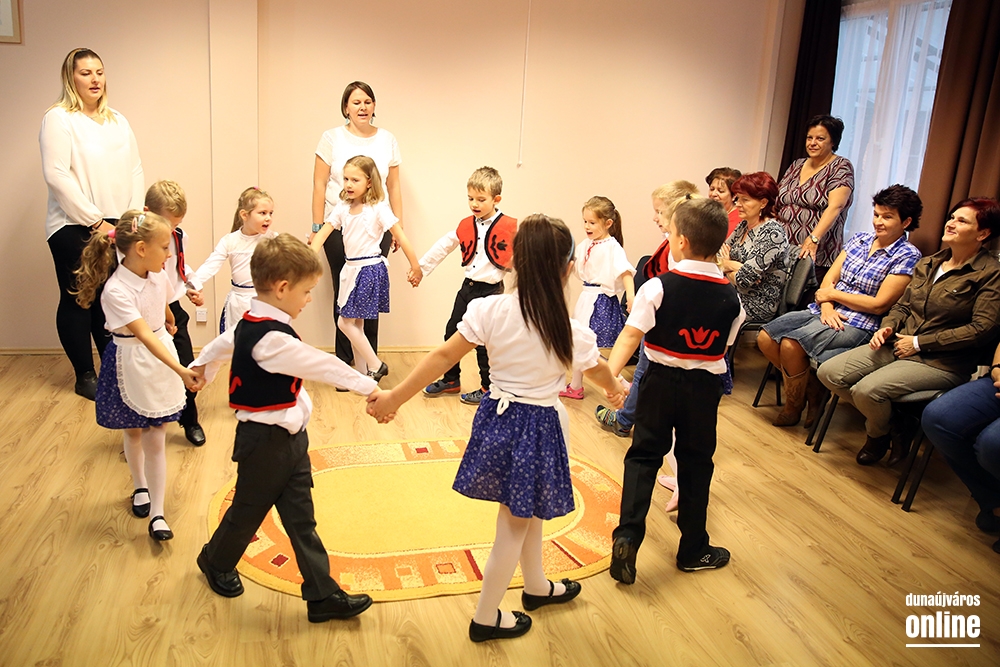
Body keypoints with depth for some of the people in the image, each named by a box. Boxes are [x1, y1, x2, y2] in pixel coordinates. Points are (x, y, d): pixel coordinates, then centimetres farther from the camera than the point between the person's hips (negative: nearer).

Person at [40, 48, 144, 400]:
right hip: (74, 229, -5)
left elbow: (135, 172, 11)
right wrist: (95, 221, -14)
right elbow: (57, 176, -12)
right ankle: (84, 376, 14)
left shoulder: (117, 121, 15)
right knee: (78, 300, 4)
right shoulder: (59, 118, -4)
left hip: (116, 228, 5)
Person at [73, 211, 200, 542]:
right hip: (131, 363, -3)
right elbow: (144, 336, -35)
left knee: (156, 438, 3)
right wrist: (181, 370, -43)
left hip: (161, 356, 4)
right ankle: (140, 487, 44)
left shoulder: (159, 276, -8)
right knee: (133, 432, 19)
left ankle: (157, 513, 9)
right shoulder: (116, 291, -27)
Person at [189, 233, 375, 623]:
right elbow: (323, 366, -29)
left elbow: (222, 343, 23)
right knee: (249, 510, 15)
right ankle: (216, 563, 43)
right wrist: (369, 387, -24)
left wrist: (202, 367, 42)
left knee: (301, 518, 9)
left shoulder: (251, 324, 4)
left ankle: (322, 595, 14)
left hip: (289, 437, 9)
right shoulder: (272, 339, -28)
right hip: (266, 441, -9)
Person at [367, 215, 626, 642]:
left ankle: (536, 586, 48)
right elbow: (598, 371, 7)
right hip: (539, 428, -3)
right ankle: (485, 619, 28)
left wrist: (394, 398, -5)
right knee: (516, 525, 13)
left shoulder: (490, 311, -15)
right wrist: (615, 390, 31)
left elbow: (443, 357, -13)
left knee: (526, 511, 25)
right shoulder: (574, 334, -13)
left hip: (497, 418, 3)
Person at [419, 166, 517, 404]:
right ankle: (451, 380, 29)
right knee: (452, 333, 12)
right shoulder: (466, 226, 4)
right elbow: (443, 247, 13)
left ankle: (487, 389, 18)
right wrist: (420, 267, 16)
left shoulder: (510, 228, -12)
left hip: (491, 291, -6)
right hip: (467, 287, 6)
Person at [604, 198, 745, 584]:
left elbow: (630, 336, -23)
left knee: (644, 456, 11)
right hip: (706, 387, 2)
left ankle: (627, 537, -2)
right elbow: (725, 347, 5)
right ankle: (693, 550, 25)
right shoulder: (730, 298, -4)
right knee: (695, 464, 13)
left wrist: (610, 374, -29)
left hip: (661, 381, -2)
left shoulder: (658, 288, -15)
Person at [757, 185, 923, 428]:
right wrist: (826, 306, -13)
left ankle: (793, 408, -2)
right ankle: (811, 388, 8)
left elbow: (879, 305, -13)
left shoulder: (907, 256, -7)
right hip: (824, 311, 7)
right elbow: (830, 277, 7)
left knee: (790, 344, -27)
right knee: (765, 338, -10)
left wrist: (832, 293, -8)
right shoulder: (859, 239, 12)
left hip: (857, 326, -7)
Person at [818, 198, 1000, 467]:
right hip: (897, 345, 7)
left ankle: (879, 434, 7)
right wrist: (887, 327, -3)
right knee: (829, 373, -11)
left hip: (941, 362, -7)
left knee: (868, 389, -29)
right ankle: (886, 417, 8)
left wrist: (919, 342, -14)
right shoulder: (928, 264, 15)